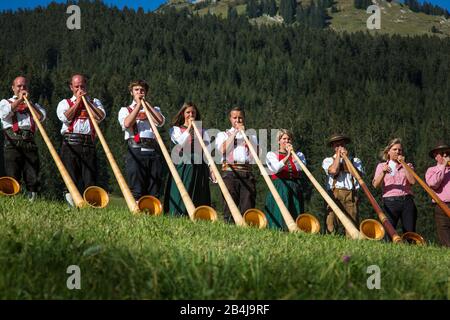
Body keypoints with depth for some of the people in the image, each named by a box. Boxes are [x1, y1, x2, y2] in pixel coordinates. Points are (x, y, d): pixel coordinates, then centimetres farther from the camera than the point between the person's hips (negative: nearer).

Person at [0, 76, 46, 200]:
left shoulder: (33, 105, 27)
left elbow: (41, 116, 5)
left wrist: (27, 101, 6)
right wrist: (19, 100, 2)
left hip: (29, 142, 3)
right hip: (13, 142, -3)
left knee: (33, 179, -5)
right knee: (13, 179, -10)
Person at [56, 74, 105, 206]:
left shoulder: (94, 102, 21)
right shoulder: (64, 103, 17)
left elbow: (100, 116, 1)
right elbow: (65, 118, -4)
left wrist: (87, 101, 1)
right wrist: (77, 102, 2)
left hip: (89, 145, 1)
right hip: (71, 145, -1)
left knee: (90, 179, -7)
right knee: (72, 176, -8)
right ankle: (71, 203, -6)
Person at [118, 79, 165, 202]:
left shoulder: (154, 109, 25)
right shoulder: (125, 110, 18)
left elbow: (160, 121, 2)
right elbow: (127, 123, -5)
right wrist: (139, 105, 2)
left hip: (153, 150, 3)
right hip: (135, 149, -2)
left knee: (154, 191, -2)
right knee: (136, 190, -9)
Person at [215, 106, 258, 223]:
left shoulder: (251, 136, 25)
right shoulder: (223, 134, 21)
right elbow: (223, 149, -3)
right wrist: (235, 132, 1)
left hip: (247, 173, 2)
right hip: (229, 171, -2)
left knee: (247, 206, -8)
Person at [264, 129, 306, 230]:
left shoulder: (298, 155, 17)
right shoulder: (271, 155, 8)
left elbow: (301, 167, -4)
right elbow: (276, 168, -12)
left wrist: (293, 154, -14)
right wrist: (287, 156, -22)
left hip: (295, 189, 3)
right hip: (279, 189, -3)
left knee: (295, 214, -4)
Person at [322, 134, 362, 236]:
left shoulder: (355, 161, 22)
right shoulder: (328, 160, 18)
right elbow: (333, 170, -5)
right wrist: (338, 155, 7)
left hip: (351, 194, 1)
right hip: (334, 194, -1)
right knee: (331, 226, -13)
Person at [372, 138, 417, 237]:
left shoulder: (407, 165, 18)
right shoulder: (381, 166, 14)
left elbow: (412, 181, -2)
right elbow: (375, 185, -2)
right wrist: (383, 172, -18)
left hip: (407, 201, 2)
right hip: (390, 202, -2)